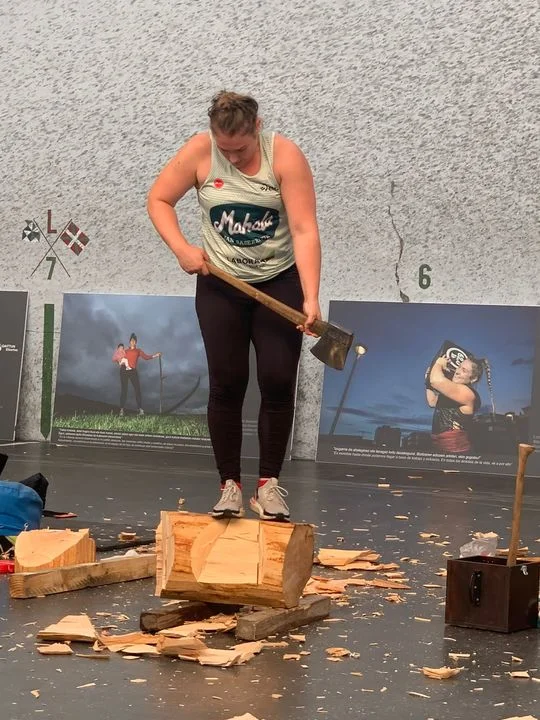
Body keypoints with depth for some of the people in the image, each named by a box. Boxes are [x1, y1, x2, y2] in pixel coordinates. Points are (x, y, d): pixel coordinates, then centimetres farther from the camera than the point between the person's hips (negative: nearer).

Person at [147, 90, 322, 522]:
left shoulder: (285, 156, -17)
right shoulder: (199, 152, -11)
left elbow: (305, 231, -23)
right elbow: (159, 200, 1)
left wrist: (311, 298, -31)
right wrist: (182, 249, -14)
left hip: (279, 283, -1)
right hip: (221, 286, 1)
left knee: (278, 381, -4)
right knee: (227, 383, -1)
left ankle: (269, 483, 7)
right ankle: (229, 484, 9)